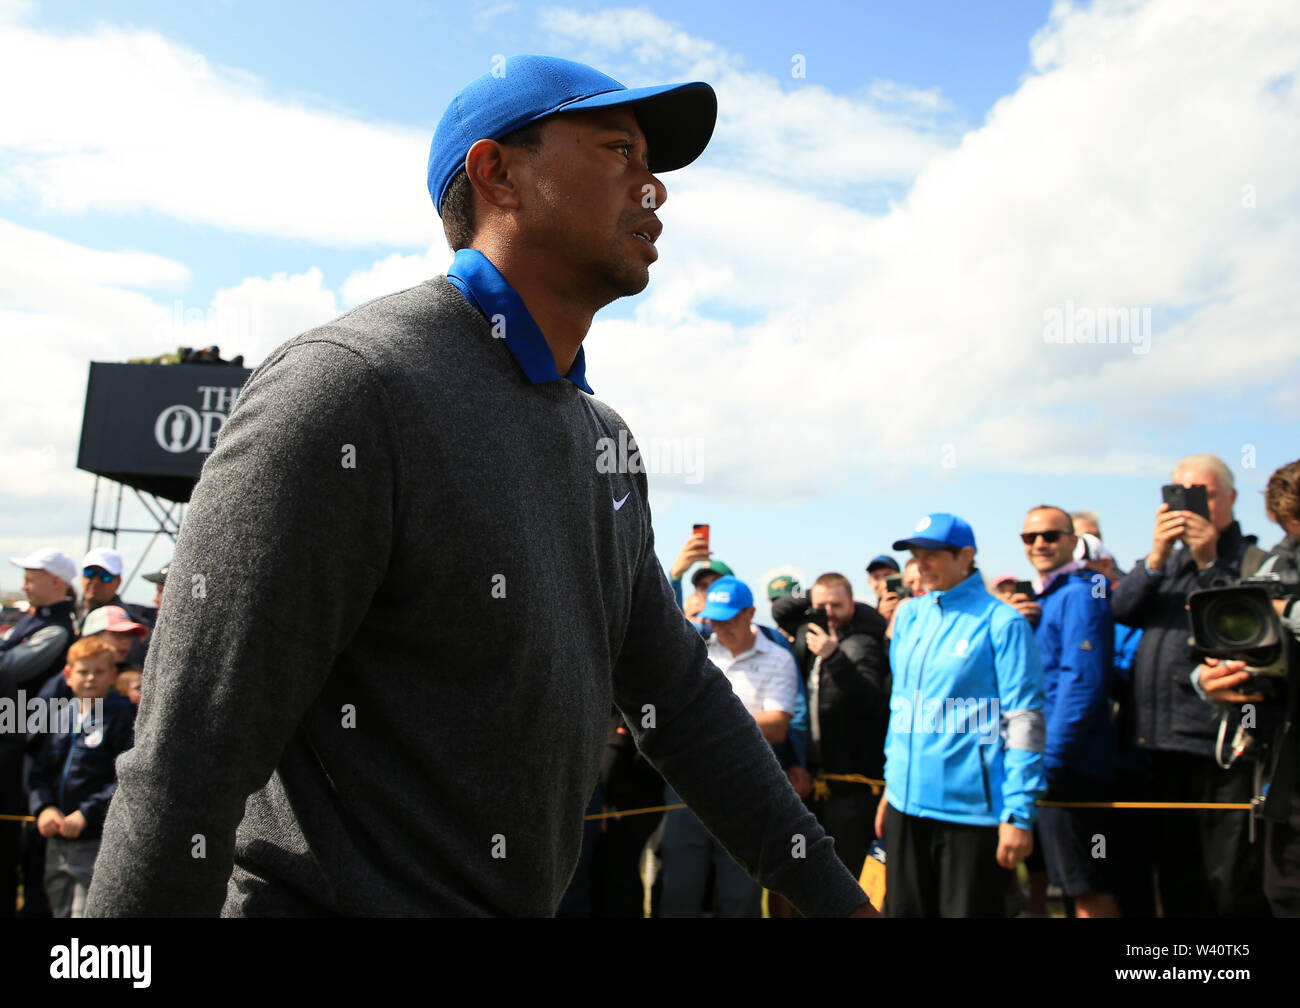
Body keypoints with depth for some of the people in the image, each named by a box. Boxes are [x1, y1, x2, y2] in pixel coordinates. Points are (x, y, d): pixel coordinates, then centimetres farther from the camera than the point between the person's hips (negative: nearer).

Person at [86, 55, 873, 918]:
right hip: (334, 896, -8)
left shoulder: (603, 437, 7)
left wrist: (836, 897, 11)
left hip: (520, 896, 9)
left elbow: (678, 692, 11)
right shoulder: (347, 388, -19)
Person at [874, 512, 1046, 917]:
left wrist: (1018, 814, -14)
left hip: (970, 807, -6)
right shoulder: (908, 615, 10)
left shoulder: (1000, 622, -9)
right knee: (904, 909, 14)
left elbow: (1024, 721, -11)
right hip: (906, 802, 6)